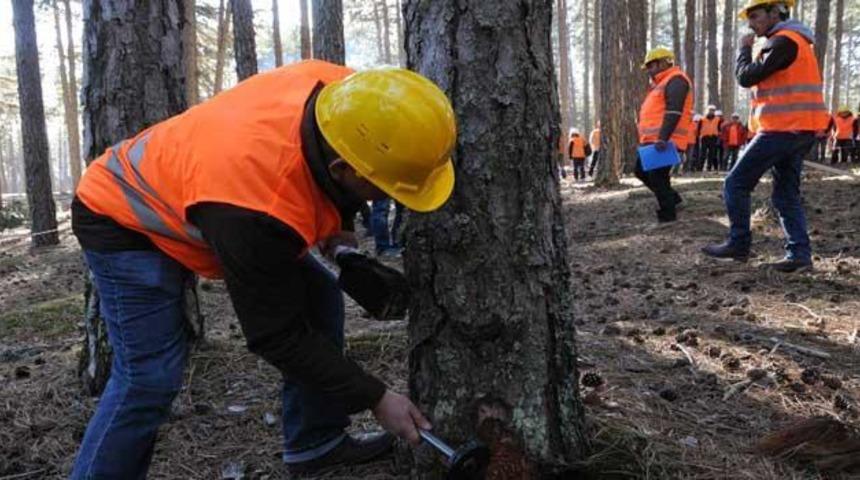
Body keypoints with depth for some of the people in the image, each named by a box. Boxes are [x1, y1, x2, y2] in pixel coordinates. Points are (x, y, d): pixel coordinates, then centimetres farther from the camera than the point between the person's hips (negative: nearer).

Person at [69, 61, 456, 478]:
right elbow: (278, 335, -29)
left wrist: (338, 221, -3)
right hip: (126, 218, -7)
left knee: (318, 296, 0)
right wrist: (375, 397, -23)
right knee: (151, 377, -19)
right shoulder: (254, 211, -43)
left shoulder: (344, 93, -25)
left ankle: (316, 445, 15)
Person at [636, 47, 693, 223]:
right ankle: (671, 197, 26)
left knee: (657, 176, -9)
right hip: (653, 141, 11)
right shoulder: (662, 83, 23)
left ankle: (668, 214, 0)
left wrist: (663, 138, -30)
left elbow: (673, 112, -22)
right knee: (641, 171, 16)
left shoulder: (675, 80, -10)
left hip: (664, 142, -11)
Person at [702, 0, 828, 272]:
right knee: (786, 194, 9)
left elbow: (746, 77, -14)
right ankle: (799, 254, 5)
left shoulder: (784, 41, -12)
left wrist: (744, 48, 0)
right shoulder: (793, 41, 21)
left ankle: (739, 245, 2)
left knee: (736, 184, -3)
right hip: (799, 130, 10)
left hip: (782, 129, -10)